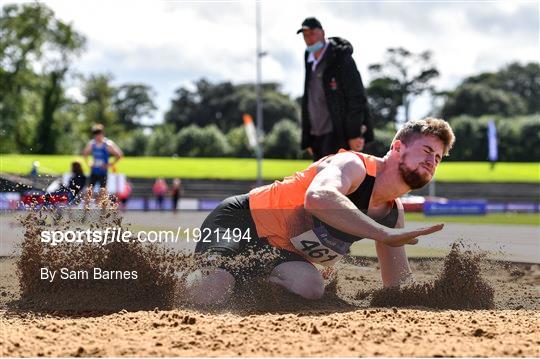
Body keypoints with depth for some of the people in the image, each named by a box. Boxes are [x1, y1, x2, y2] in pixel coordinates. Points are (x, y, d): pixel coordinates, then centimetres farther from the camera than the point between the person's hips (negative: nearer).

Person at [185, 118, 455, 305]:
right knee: (206, 292, -33)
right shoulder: (354, 165, -22)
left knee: (311, 287, -27)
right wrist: (385, 234, -52)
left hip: (283, 253, 7)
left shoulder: (394, 214, 4)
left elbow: (399, 284, 14)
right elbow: (318, 198, -47)